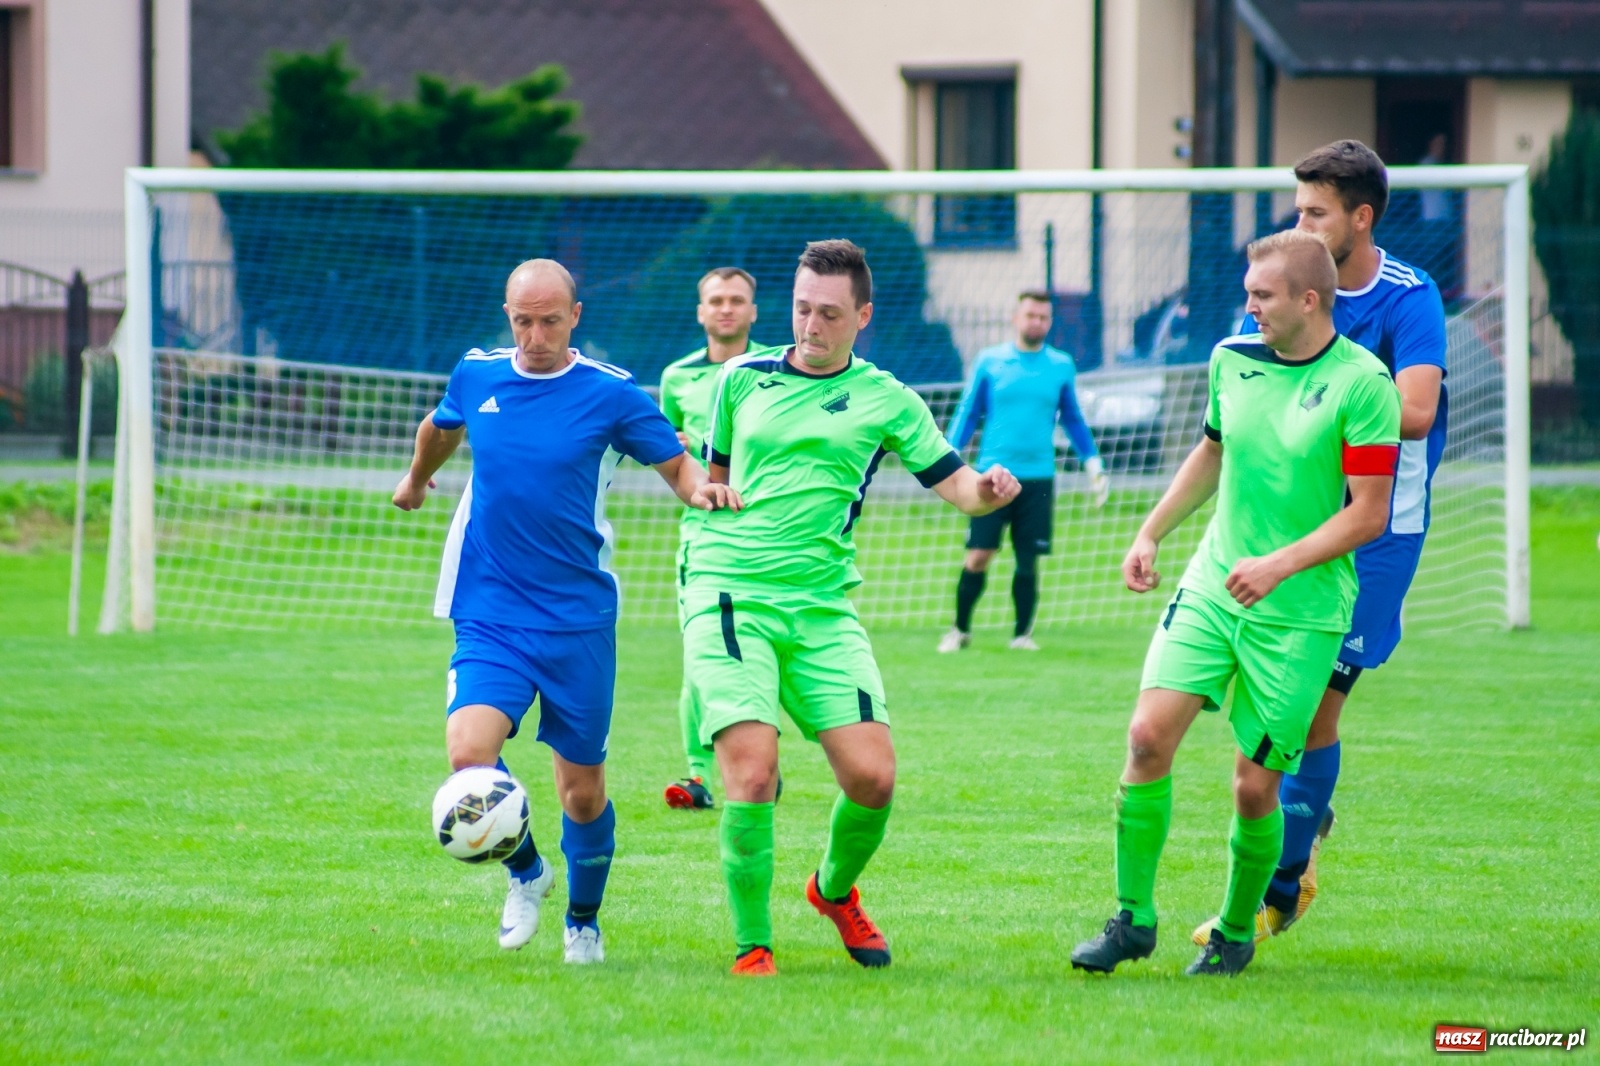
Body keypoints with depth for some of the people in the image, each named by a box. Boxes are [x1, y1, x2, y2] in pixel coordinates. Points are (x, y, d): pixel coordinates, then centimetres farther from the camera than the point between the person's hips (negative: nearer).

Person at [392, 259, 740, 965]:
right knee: (469, 752, -21)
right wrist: (416, 478, 44)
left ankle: (583, 920, 31)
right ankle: (525, 872, 8)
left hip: (578, 621, -1)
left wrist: (702, 489, -22)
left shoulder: (610, 394, -5)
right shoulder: (476, 376, 4)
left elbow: (676, 465, 1)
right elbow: (441, 427, 26)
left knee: (583, 790, 4)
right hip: (490, 618, 1)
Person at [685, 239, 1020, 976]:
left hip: (822, 606, 1)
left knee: (872, 777, -8)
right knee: (752, 771, -18)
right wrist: (709, 493, 6)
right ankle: (751, 950, -5)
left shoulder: (884, 401, 9)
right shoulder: (742, 379, 12)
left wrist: (987, 489, -16)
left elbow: (953, 483, 5)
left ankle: (835, 889, 25)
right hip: (730, 596, -1)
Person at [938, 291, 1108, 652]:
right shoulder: (989, 362, 3)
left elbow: (1073, 419, 18)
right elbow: (968, 413, 9)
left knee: (1028, 561, 1)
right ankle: (960, 629, 10)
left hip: (1038, 478, 1)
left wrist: (1093, 463, 14)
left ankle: (1022, 633, 13)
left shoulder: (1061, 366, 7)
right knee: (978, 557, -5)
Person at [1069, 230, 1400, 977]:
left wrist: (1279, 565, -22)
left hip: (1300, 614, -5)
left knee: (1255, 787, -3)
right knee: (1149, 734, -13)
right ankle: (1133, 917, -2)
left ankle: (1236, 932, 21)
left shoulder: (1362, 384, -13)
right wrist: (1151, 534, 20)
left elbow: (1368, 514, -13)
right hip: (1210, 587, 5)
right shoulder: (1232, 360, 5)